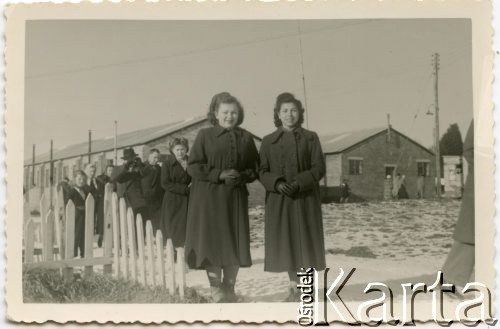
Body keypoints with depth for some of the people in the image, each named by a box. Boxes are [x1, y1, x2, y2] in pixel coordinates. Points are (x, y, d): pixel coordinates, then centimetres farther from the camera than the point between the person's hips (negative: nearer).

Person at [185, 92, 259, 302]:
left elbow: (254, 168, 12)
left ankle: (229, 288, 16)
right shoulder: (205, 136, 0)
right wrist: (219, 175, -15)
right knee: (211, 241, -3)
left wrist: (242, 176, -10)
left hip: (235, 198, 3)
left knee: (235, 243, 2)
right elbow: (193, 167, -4)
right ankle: (215, 287, 11)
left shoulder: (246, 138, 8)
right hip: (208, 198, -2)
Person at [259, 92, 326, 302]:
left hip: (305, 199, -1)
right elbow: (263, 172, 2)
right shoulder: (268, 141, 7)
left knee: (304, 243, 0)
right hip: (279, 201, 1)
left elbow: (319, 168, -3)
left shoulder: (310, 138, 4)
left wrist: (299, 183, -18)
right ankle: (294, 288, 16)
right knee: (286, 244, 4)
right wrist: (277, 183, -18)